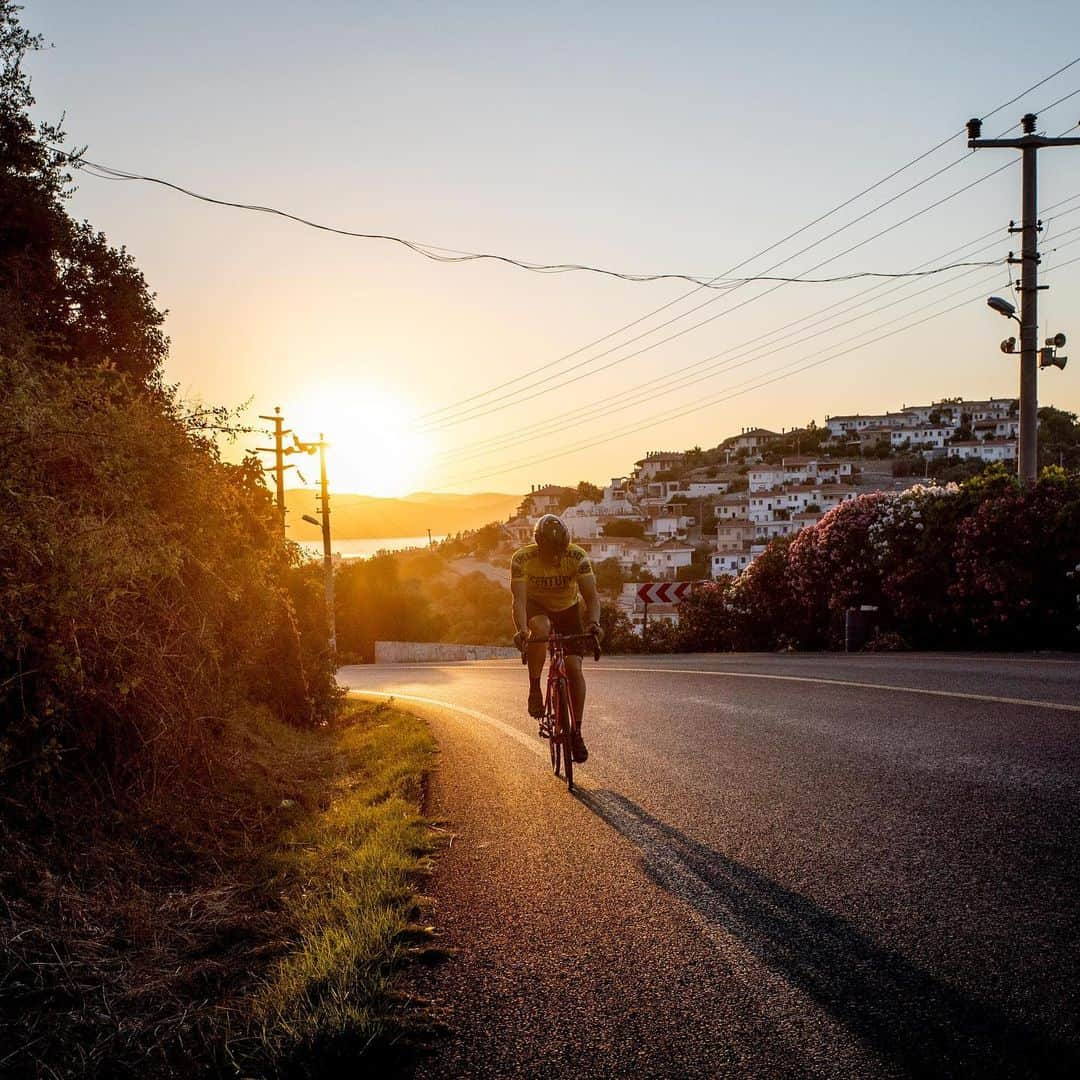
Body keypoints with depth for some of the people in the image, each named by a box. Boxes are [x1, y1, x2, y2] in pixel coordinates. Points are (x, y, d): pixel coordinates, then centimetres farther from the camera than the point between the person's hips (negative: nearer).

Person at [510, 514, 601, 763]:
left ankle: (576, 731, -3)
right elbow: (519, 598, -35)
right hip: (537, 607, -1)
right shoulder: (522, 559, -28)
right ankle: (534, 688, -20)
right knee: (540, 628, -38)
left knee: (574, 667, -15)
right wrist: (521, 629, -53)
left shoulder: (577, 557, -27)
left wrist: (593, 623, -52)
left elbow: (591, 595, -32)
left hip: (568, 609, 1)